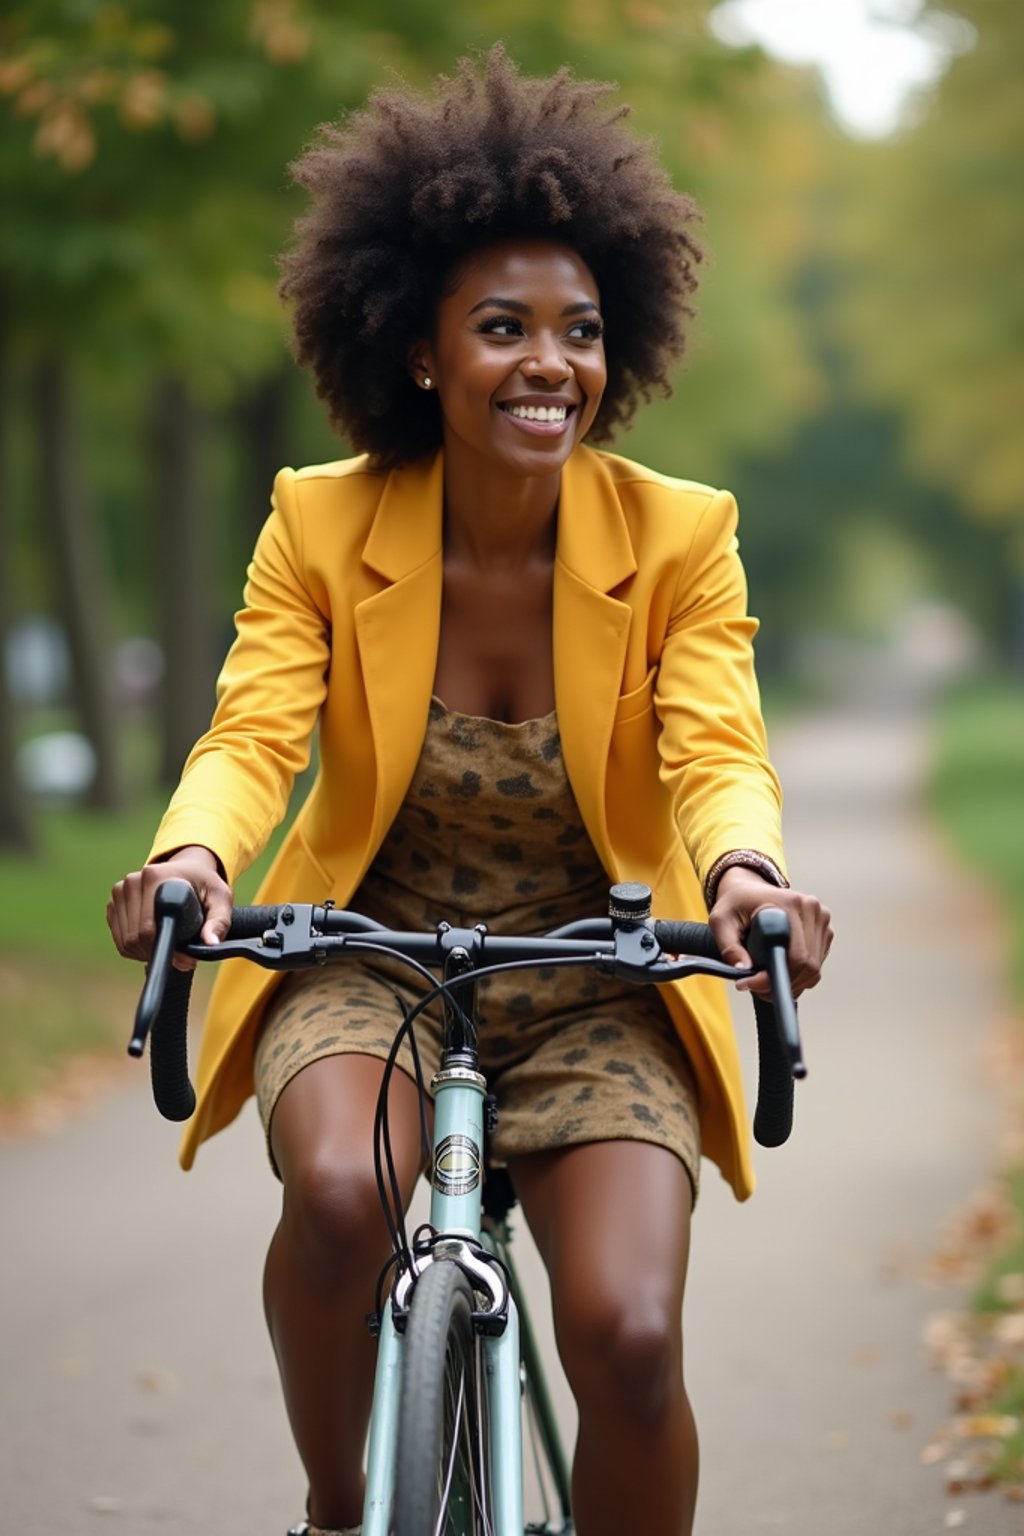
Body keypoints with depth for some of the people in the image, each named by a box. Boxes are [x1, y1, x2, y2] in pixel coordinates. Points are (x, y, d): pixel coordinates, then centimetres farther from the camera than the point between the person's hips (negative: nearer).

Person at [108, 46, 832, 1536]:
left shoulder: (678, 537, -9)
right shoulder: (323, 525, -8)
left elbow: (717, 752, -18)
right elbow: (253, 736, -16)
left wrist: (743, 867, -42)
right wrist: (193, 851, -39)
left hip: (594, 994, 0)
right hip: (368, 960, 0)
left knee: (630, 1339, -21)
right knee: (338, 1190, -33)